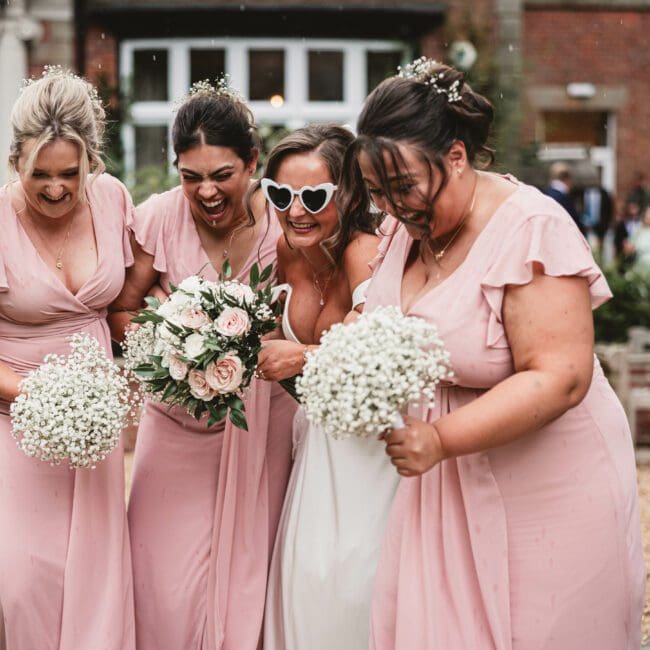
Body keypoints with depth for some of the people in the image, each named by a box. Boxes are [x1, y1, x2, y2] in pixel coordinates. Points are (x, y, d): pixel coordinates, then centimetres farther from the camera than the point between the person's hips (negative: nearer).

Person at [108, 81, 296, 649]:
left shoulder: (280, 225, -9)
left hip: (259, 423, 0)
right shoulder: (159, 218, -11)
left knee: (246, 569, 6)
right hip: (179, 421, 0)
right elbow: (122, 311, -5)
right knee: (170, 577, -2)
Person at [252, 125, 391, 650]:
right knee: (307, 576, 9)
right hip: (318, 434, 7)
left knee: (351, 580, -5)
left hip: (371, 439, -7)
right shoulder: (289, 251, 0)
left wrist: (302, 359, -25)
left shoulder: (366, 253, -23)